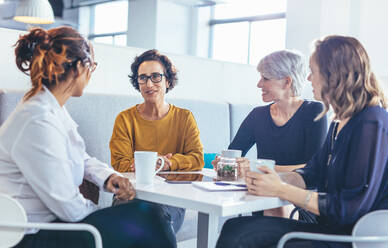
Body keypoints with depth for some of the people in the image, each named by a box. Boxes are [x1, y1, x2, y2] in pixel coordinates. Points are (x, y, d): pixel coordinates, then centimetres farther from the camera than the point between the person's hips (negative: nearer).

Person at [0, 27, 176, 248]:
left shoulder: (54, 109, 6)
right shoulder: (37, 122, -26)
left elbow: (81, 158, 19)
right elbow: (70, 208, -23)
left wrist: (107, 177, -1)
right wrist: (105, 214, -5)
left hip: (55, 219, 9)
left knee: (147, 212, 6)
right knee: (146, 220, -11)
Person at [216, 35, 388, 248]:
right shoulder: (341, 121, 14)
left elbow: (350, 208, -20)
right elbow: (312, 173, 14)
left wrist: (281, 190, -16)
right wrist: (278, 179, -7)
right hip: (329, 228, 9)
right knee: (233, 230, -6)